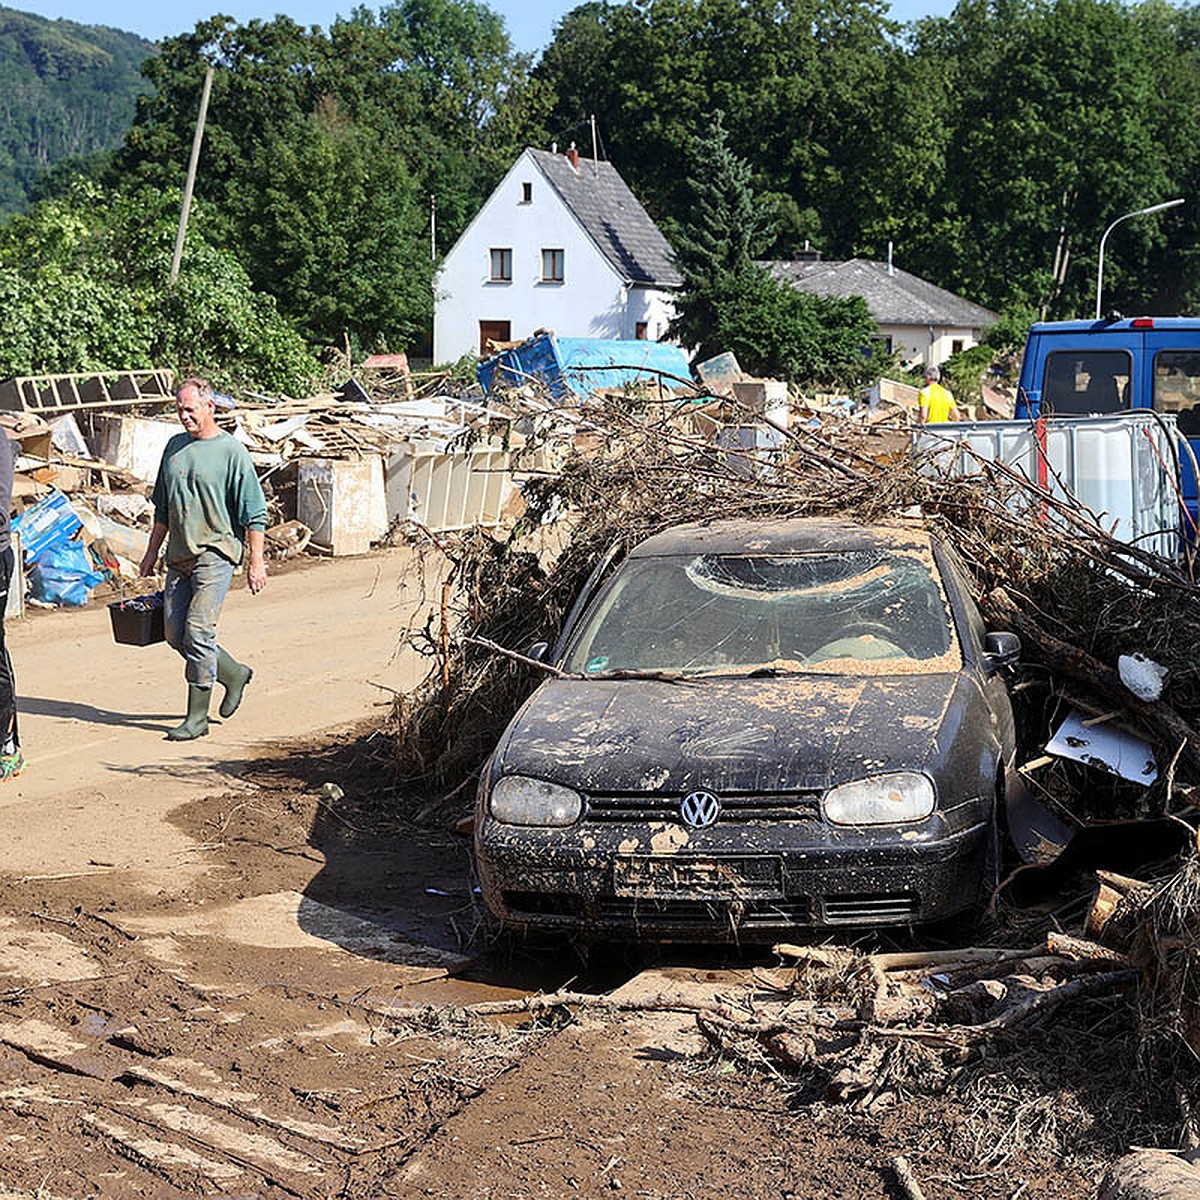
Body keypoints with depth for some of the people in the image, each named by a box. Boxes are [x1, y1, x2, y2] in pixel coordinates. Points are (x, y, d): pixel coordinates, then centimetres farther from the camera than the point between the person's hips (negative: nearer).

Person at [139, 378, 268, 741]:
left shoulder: (232, 452, -7)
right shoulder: (175, 446, 12)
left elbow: (254, 514, -6)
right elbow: (162, 507, 21)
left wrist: (256, 562, -9)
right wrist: (152, 551, 19)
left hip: (215, 553, -7)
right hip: (179, 556, 7)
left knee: (198, 632, -12)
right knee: (175, 633, 7)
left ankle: (197, 717, -4)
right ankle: (233, 674, 29)